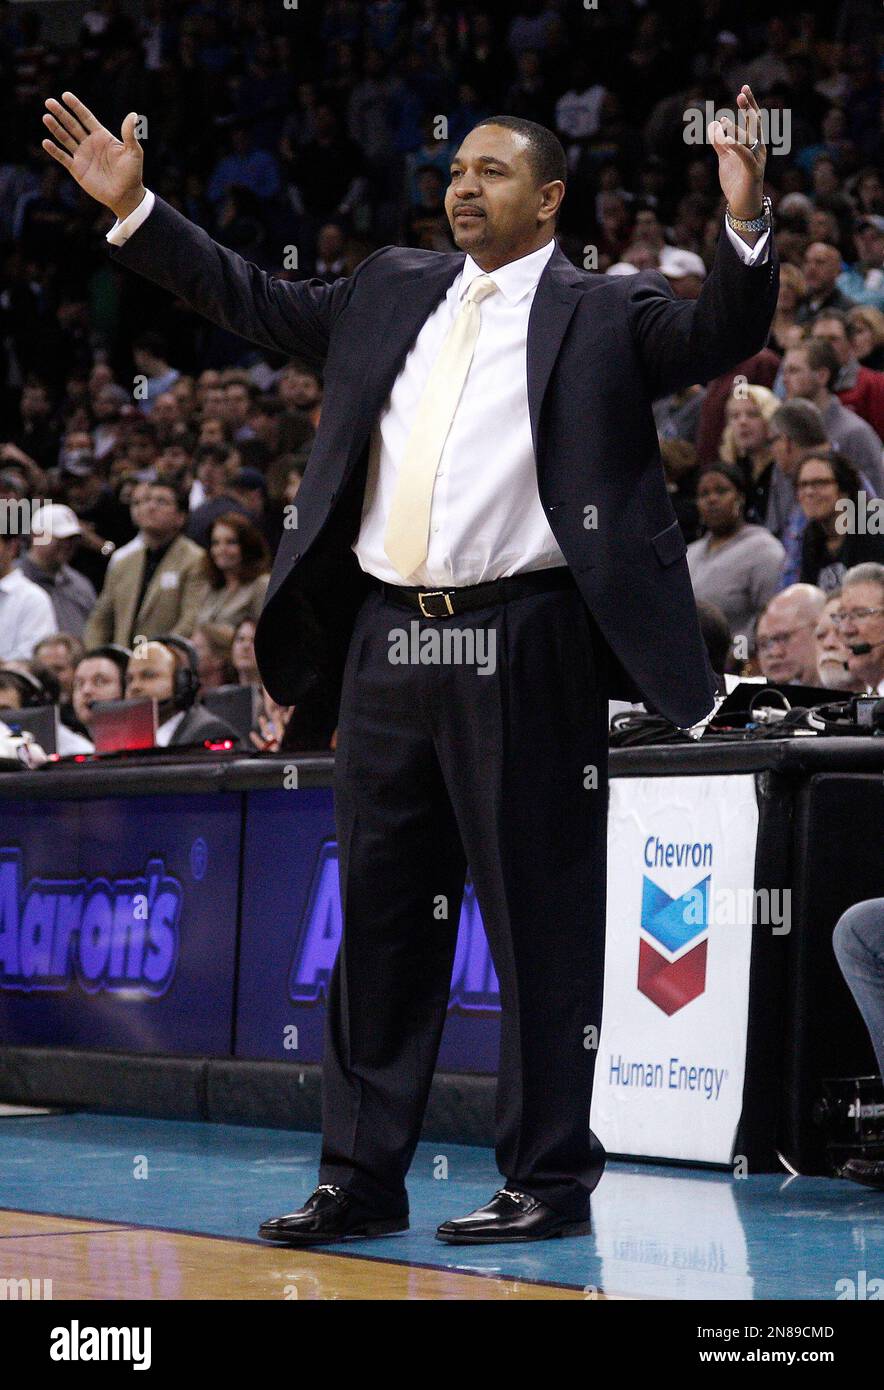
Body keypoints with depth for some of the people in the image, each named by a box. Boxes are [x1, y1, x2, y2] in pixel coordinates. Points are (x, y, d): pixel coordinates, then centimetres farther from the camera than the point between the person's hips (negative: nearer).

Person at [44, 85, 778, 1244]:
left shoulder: (605, 314, 3)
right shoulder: (391, 292, 18)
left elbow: (719, 337, -11)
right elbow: (256, 302, 24)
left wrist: (744, 222, -28)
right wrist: (134, 208, 19)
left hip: (523, 655, -6)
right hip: (387, 646, 6)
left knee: (541, 920, -2)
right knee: (381, 916, 10)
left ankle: (550, 1181, 6)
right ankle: (361, 1178, 17)